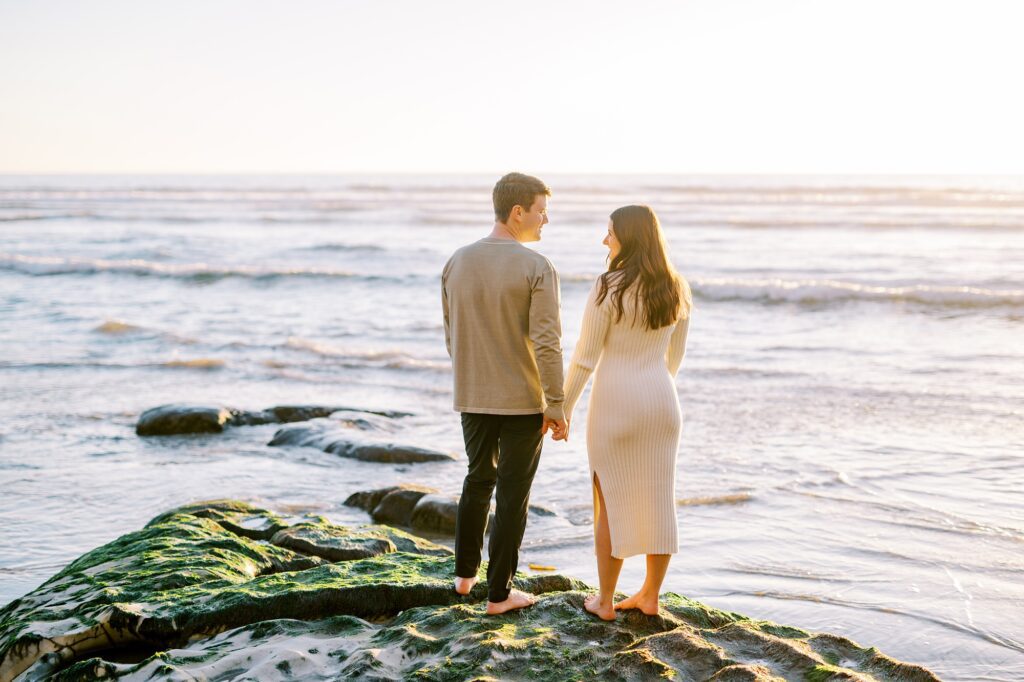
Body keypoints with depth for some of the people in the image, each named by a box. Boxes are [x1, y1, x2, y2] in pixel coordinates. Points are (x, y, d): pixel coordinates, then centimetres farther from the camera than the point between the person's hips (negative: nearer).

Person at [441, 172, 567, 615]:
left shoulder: (457, 263, 0)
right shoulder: (537, 268, -17)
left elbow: (452, 335, 9)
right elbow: (547, 343, -20)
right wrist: (556, 405, -12)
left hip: (473, 397, 5)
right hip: (523, 400, -5)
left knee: (479, 478, 25)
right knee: (512, 494, 6)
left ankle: (465, 573, 31)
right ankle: (498, 593, 13)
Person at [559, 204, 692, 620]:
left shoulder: (608, 289, -17)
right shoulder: (677, 290, 2)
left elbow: (584, 358, -14)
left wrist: (562, 410, -4)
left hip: (614, 406, -5)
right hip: (661, 405, 5)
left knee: (611, 503, 7)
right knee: (657, 500, 13)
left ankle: (605, 601, 16)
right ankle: (650, 596, 22)